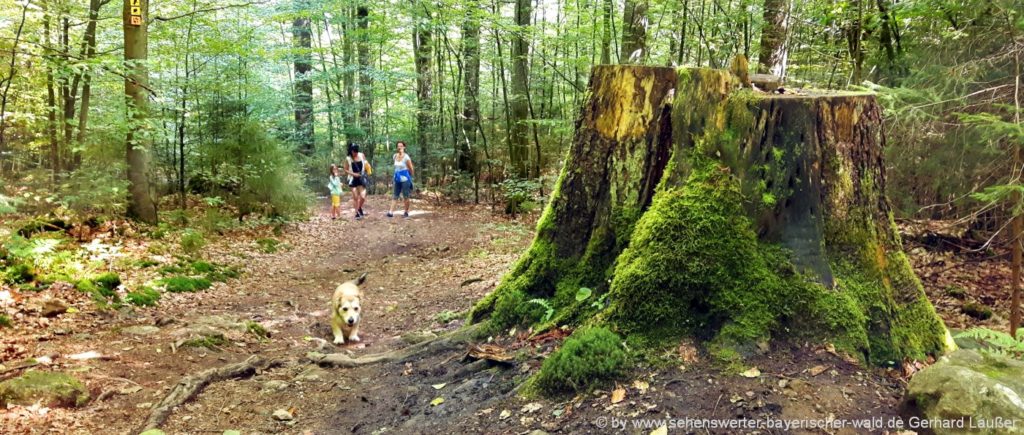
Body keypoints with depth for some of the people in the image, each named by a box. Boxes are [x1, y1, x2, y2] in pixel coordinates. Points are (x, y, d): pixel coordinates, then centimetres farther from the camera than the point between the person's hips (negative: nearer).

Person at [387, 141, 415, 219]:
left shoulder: (406, 157, -13)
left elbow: (411, 168, -6)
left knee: (406, 196, 2)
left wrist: (409, 177, 6)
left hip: (405, 179, -6)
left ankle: (406, 213, 11)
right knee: (395, 196, 4)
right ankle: (390, 212, -1)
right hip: (397, 179, 6)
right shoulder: (394, 156, 6)